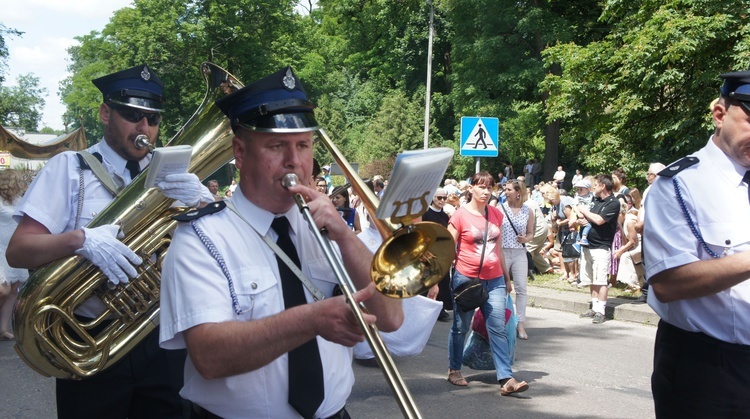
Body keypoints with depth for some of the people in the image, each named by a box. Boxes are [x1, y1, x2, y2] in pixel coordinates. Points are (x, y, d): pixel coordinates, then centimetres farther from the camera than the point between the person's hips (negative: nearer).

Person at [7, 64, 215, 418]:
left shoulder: (172, 172, 8)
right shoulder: (68, 168, -2)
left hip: (163, 340, 3)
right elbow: (17, 252, -9)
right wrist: (80, 239, -27)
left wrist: (198, 201, -20)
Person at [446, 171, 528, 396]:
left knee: (498, 329, -3)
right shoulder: (460, 216, -6)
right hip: (466, 278, -4)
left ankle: (506, 379, -7)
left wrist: (507, 277, 20)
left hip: (494, 279, 4)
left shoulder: (496, 215, 8)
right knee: (461, 327, 9)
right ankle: (454, 370, 26)